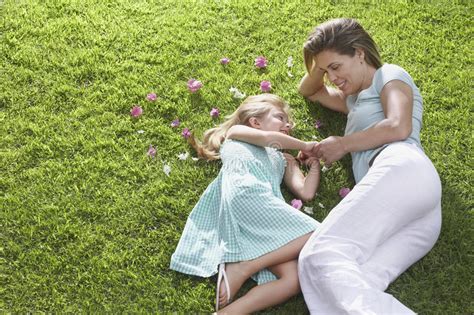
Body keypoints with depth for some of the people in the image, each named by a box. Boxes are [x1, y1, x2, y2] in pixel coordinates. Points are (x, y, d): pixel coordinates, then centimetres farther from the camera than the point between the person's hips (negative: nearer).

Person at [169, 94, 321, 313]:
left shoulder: (283, 160, 40)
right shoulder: (236, 132, 29)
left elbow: (306, 192, 27)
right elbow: (268, 138, 9)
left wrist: (314, 162, 31)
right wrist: (305, 146, 23)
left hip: (262, 219, 6)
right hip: (242, 191, -5)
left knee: (294, 278, -20)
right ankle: (244, 267, -22)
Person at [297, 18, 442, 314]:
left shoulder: (390, 75, 17)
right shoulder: (356, 98, 41)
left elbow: (399, 127, -3)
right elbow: (308, 90, 54)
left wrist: (342, 144, 8)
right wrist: (320, 64, 31)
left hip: (402, 170, -8)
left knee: (321, 254, -29)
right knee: (353, 286, -23)